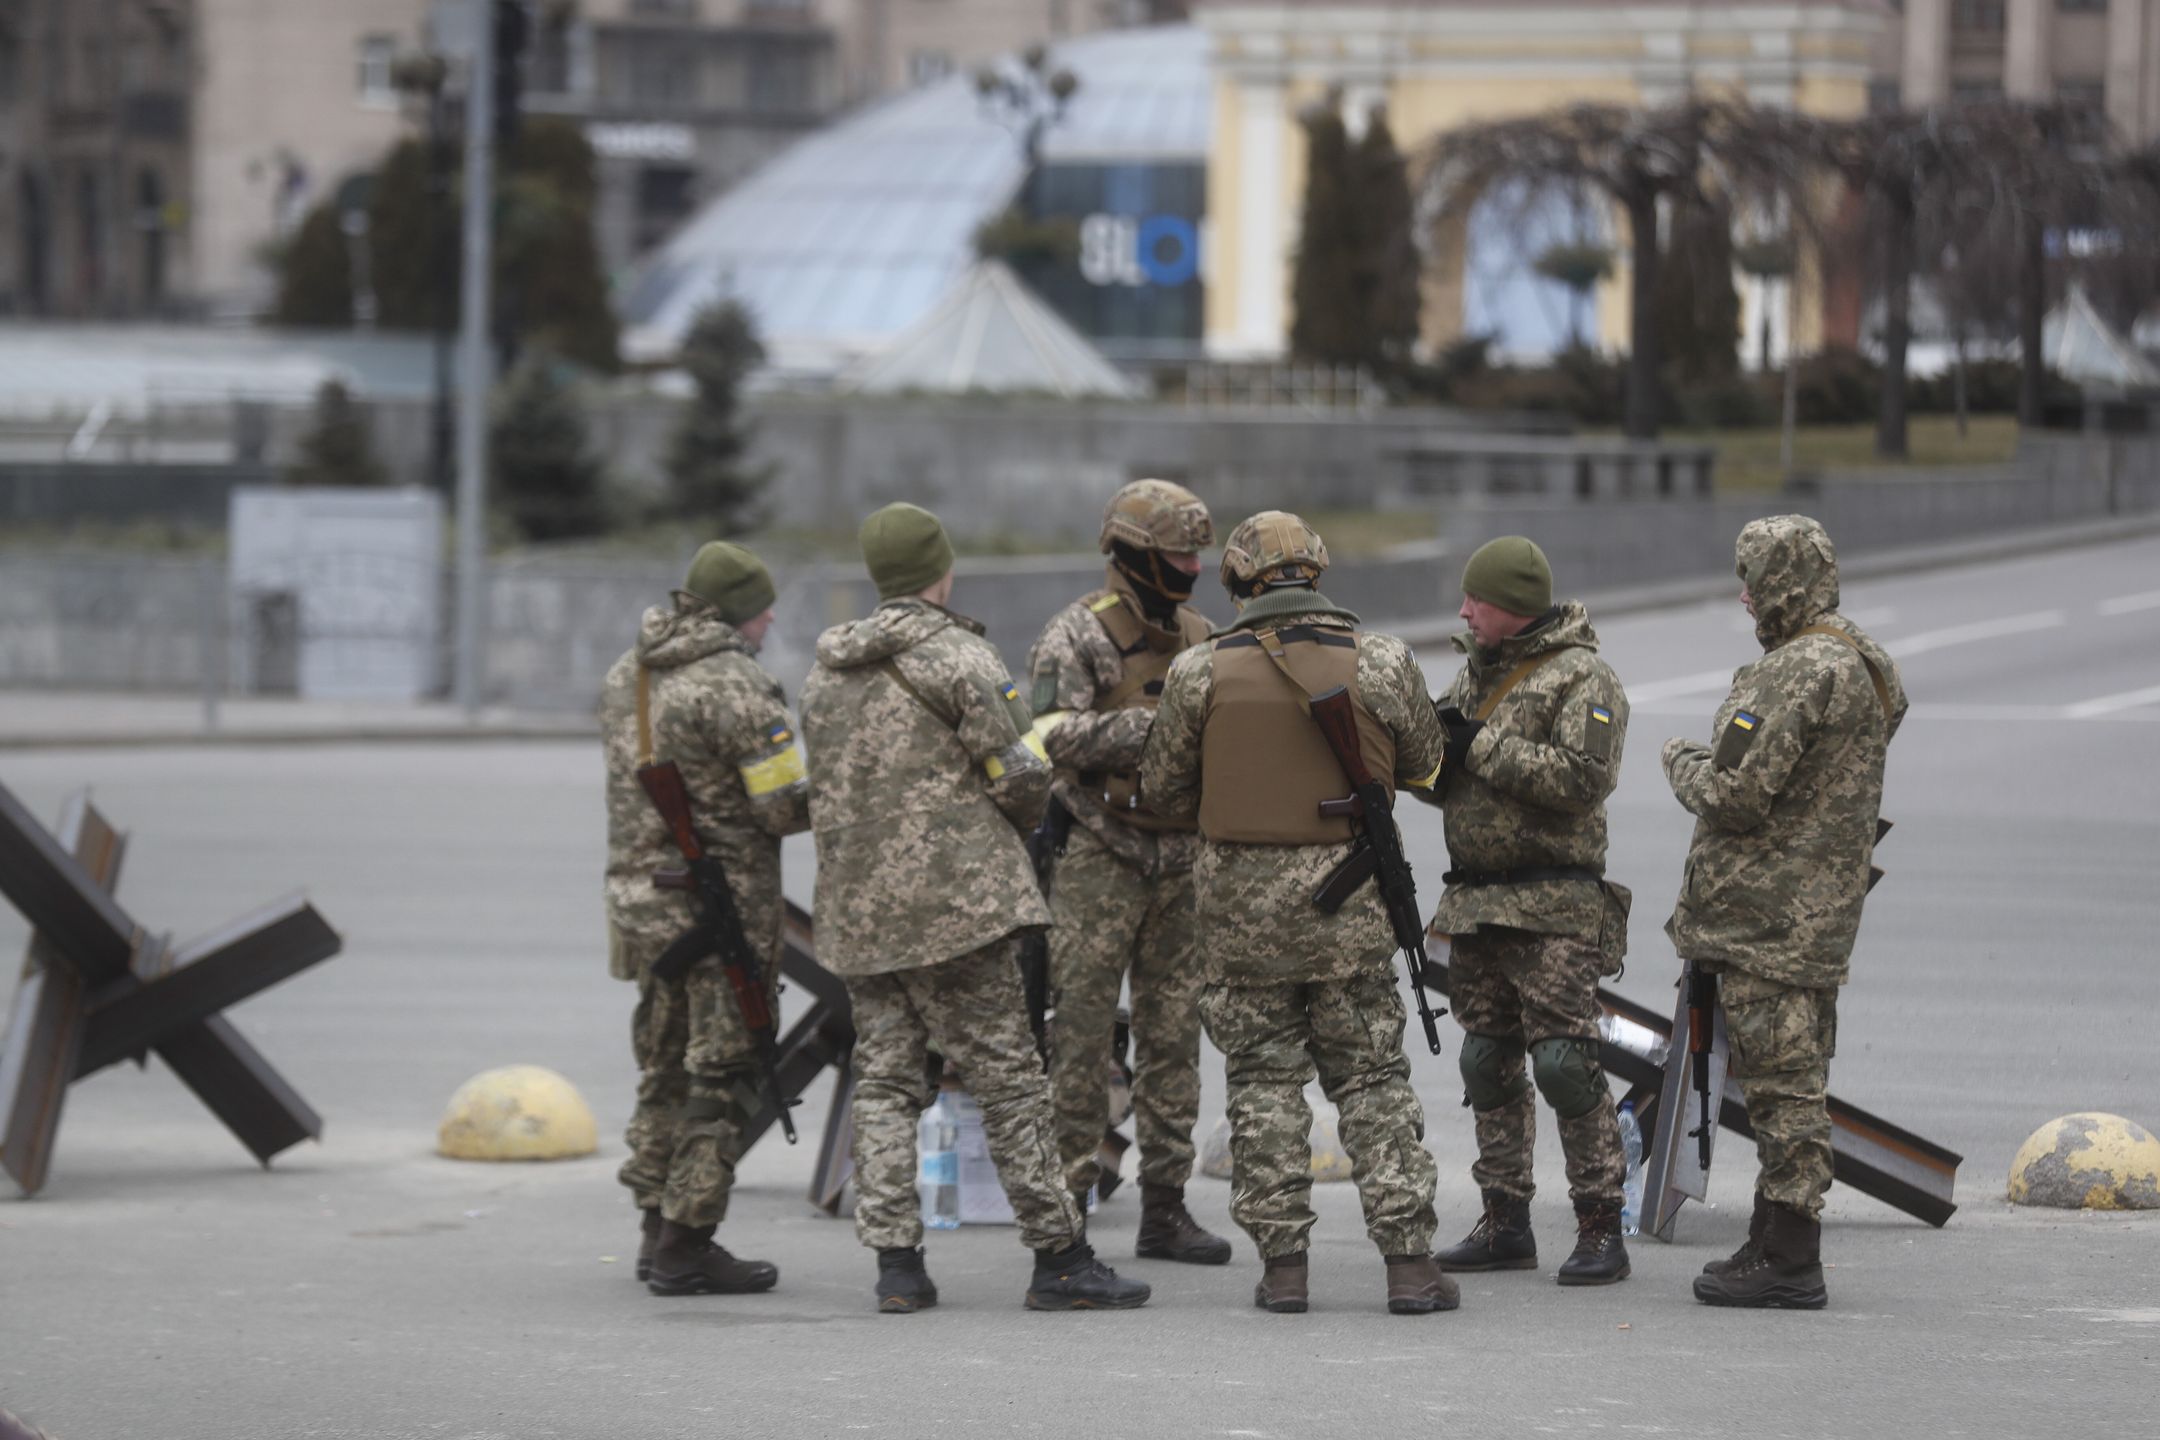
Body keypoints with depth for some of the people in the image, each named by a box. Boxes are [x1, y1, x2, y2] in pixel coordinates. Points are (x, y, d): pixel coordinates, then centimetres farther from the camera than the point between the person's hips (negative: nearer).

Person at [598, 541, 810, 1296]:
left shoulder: (626, 674, 9)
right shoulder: (735, 686, -16)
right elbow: (786, 808, -16)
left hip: (639, 892, 8)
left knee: (665, 1066, 17)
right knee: (722, 1074, -1)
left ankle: (658, 1229, 22)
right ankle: (684, 1246, -2)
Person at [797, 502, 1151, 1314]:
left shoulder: (826, 674, 14)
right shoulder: (955, 655, -8)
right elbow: (1021, 773, -10)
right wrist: (1022, 819, 12)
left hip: (855, 908, 6)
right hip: (951, 897, -6)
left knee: (884, 1078, 9)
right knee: (1007, 1078, -2)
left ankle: (895, 1262, 1)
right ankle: (1059, 1259, -1)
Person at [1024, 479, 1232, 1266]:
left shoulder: (1196, 634, 13)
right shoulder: (1078, 634, -8)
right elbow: (1057, 732, -21)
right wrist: (1150, 727, -29)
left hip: (1178, 858, 7)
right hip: (1098, 856, -7)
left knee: (1173, 1031, 7)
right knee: (1080, 1031, -6)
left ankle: (1165, 1207, 12)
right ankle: (1065, 1207, -2)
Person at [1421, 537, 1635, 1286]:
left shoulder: (1581, 678, -9)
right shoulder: (1474, 672, 17)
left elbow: (1581, 778, -22)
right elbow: (1437, 778, 21)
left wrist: (1482, 746, -17)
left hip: (1552, 908, -8)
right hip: (1475, 905, 8)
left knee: (1565, 1062, -11)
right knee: (1489, 1064, 10)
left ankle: (1600, 1226, -8)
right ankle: (1505, 1221, 17)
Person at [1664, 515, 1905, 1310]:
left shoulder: (1800, 674, -19)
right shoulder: (1860, 665, 13)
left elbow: (1736, 796, -22)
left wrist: (1683, 761, -2)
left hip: (1769, 915, -10)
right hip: (1817, 909, 10)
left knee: (1782, 1084, -7)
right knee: (1789, 1085, 15)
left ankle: (1789, 1264, -5)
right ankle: (1772, 1244, 23)